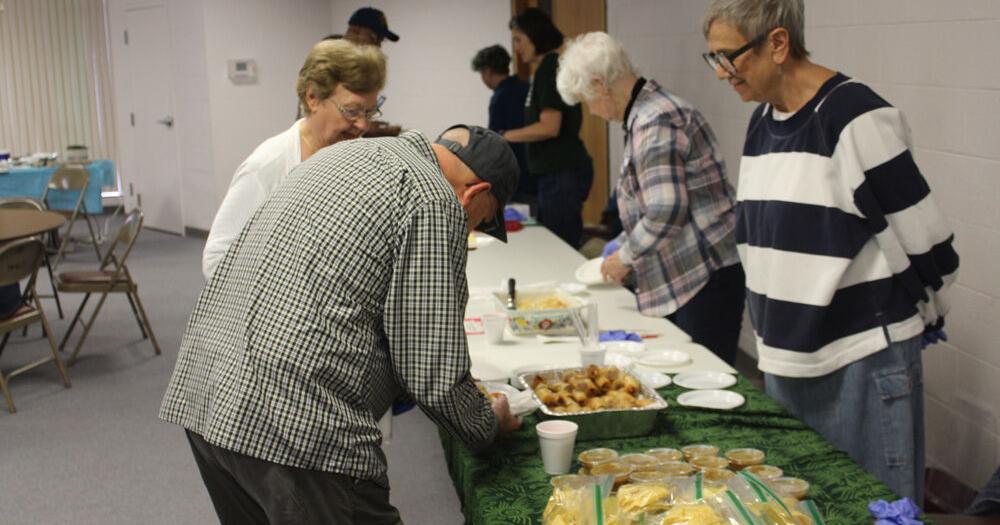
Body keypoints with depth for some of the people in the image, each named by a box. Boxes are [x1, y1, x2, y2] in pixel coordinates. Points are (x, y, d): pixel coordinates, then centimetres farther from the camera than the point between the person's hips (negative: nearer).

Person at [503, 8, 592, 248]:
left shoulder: (551, 67, -11)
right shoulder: (548, 68, 17)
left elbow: (549, 127, -18)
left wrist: (503, 136, -12)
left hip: (562, 173, -10)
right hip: (556, 172, 10)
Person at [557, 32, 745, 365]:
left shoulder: (655, 123, -17)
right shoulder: (644, 116, 15)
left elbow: (666, 212, -23)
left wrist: (625, 256, -10)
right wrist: (624, 246, 21)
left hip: (706, 276, -10)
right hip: (683, 277, 10)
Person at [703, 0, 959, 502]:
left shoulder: (856, 118, -17)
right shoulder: (761, 122, 7)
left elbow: (924, 239, -13)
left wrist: (925, 319, 2)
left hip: (864, 363, -7)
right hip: (786, 357, 7)